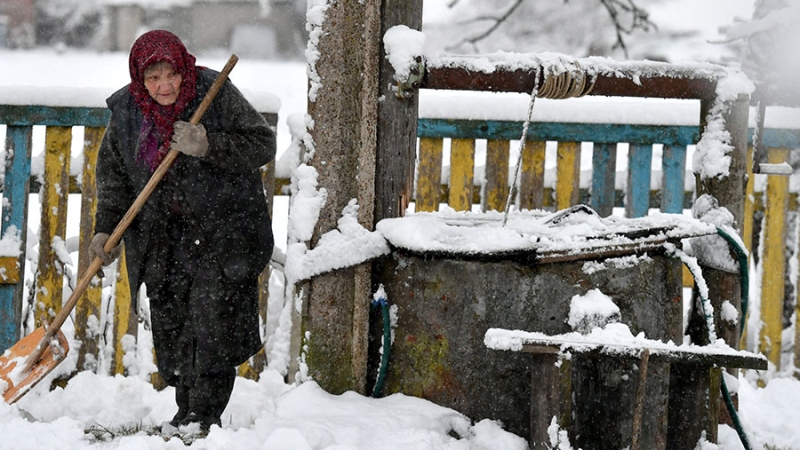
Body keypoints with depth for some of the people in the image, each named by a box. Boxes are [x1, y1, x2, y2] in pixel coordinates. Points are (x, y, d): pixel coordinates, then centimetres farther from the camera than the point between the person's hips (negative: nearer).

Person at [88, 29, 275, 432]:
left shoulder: (217, 94, -13)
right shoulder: (125, 111, 0)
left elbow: (262, 144, -11)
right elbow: (112, 173, 11)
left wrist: (209, 146, -25)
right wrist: (105, 228, 1)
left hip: (223, 228, -4)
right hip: (165, 237, 4)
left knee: (214, 315, -10)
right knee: (171, 320, 2)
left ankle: (207, 414, -5)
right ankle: (186, 410, 14)